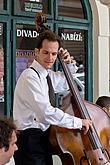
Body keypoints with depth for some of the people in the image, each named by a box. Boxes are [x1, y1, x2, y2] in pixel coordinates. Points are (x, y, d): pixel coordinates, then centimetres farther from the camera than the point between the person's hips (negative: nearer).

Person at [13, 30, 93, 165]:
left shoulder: (48, 75, 10)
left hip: (43, 140, 9)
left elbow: (66, 83, 34)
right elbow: (46, 112, -25)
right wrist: (78, 122, -18)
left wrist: (69, 64, 14)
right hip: (30, 142, -9)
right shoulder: (30, 77, -17)